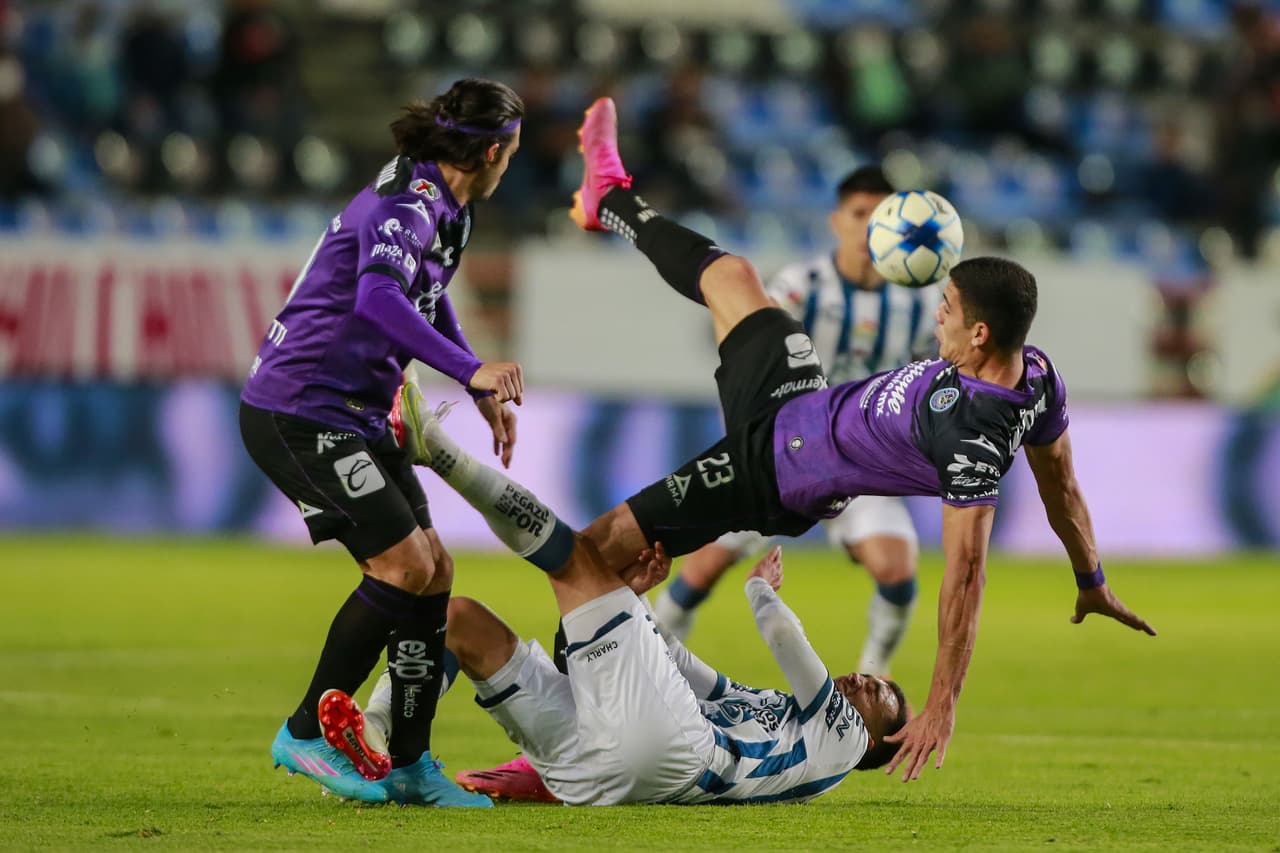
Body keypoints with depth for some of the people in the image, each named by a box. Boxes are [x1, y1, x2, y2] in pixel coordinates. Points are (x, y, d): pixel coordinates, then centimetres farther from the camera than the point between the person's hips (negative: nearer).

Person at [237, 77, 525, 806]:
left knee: (433, 568, 6)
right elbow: (378, 297, -37)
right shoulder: (407, 204, -18)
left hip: (351, 417, 10)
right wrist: (471, 370, -43)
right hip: (298, 411, -10)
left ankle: (410, 766, 10)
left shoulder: (443, 211, 14)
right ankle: (308, 734, -2)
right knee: (404, 564, -14)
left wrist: (486, 395, 28)